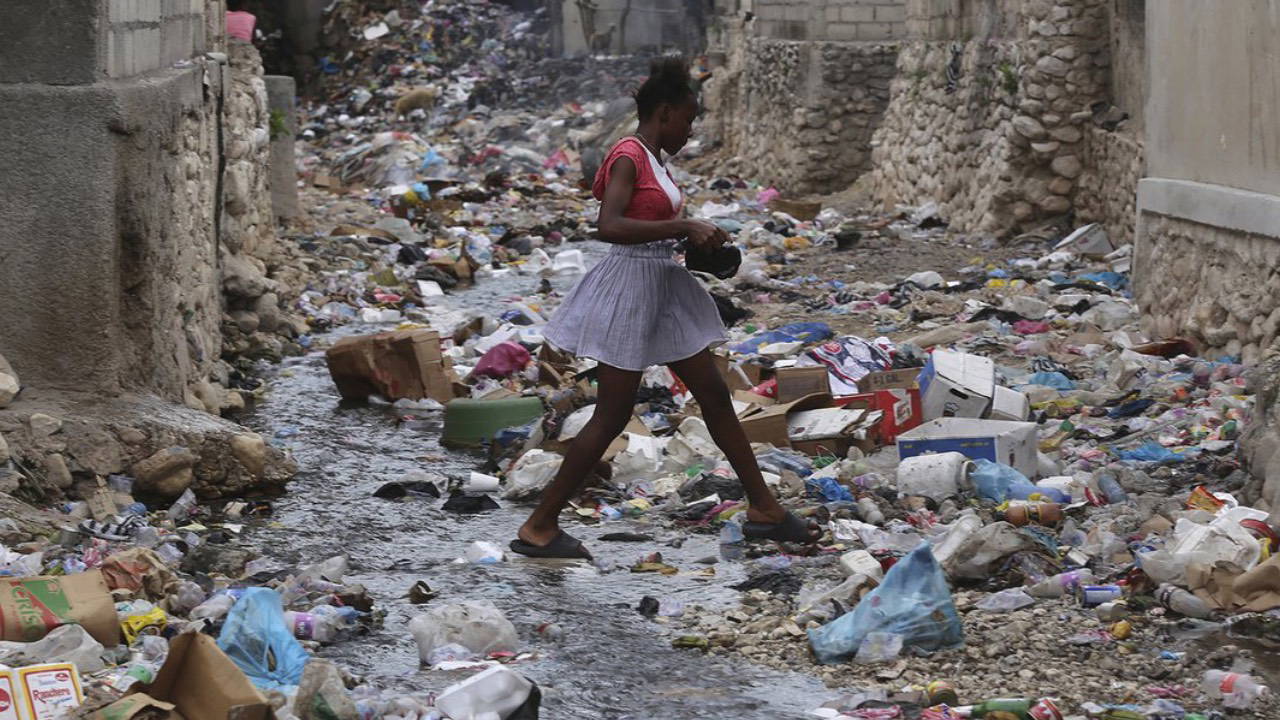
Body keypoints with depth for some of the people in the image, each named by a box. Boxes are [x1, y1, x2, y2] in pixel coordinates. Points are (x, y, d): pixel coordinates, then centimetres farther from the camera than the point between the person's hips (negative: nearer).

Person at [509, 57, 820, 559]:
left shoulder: (654, 160, 13)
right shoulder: (629, 157, -16)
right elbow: (609, 226, -30)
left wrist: (695, 239, 7)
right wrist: (683, 227, -30)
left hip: (662, 290, 10)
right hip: (629, 286, -10)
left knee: (714, 395, 12)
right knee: (613, 415, -5)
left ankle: (763, 509, 21)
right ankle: (538, 526, 3)